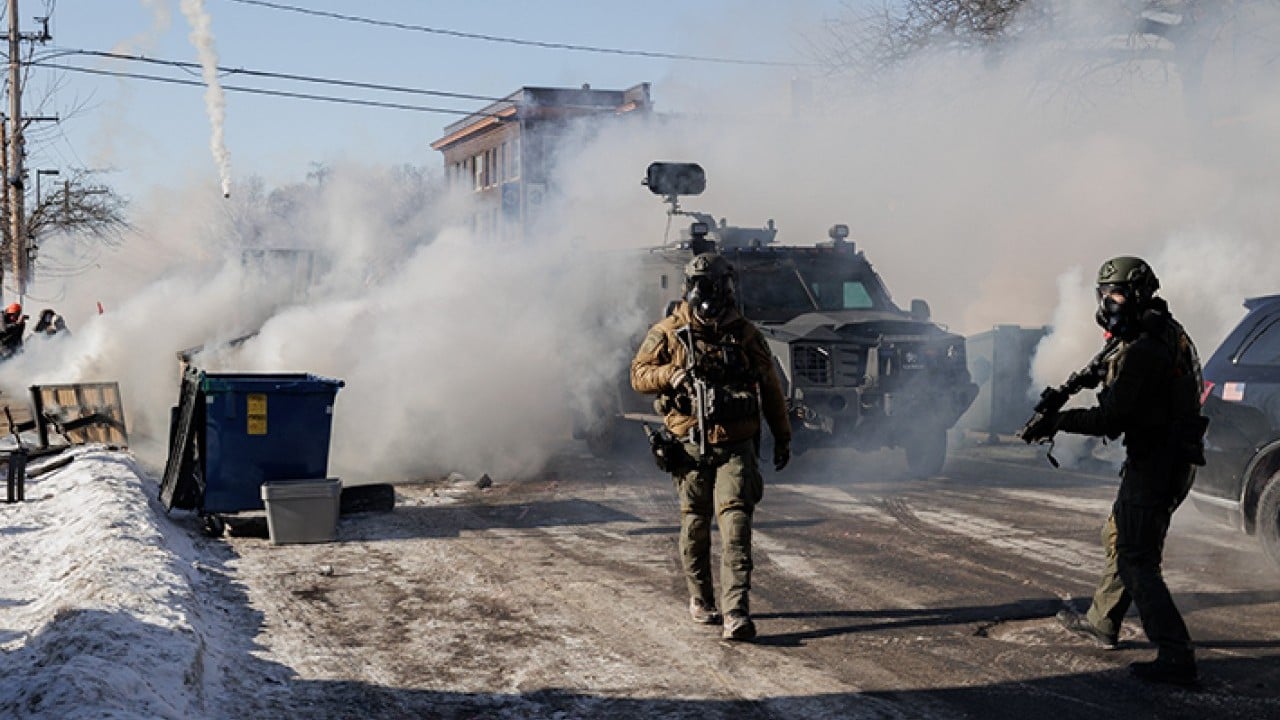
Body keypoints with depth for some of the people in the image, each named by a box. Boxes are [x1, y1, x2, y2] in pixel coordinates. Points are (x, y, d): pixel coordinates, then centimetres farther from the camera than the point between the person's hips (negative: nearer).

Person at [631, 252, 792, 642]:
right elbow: (639, 375, 3)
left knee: (735, 524, -12)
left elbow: (770, 387, 13)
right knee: (695, 525, 10)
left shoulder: (745, 334, 5)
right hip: (689, 446, 1)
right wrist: (673, 375, -17)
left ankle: (736, 613, -17)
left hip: (735, 445, -1)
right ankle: (700, 599, 28)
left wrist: (782, 437, 16)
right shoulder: (668, 333, 3)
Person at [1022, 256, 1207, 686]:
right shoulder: (1168, 333, 11)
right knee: (1119, 538, 24)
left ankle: (1175, 657, -10)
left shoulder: (1143, 351, -22)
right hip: (1172, 457, 11)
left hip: (1154, 463, -11)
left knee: (1137, 559, -8)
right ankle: (1101, 623, 38)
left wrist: (1059, 421, -15)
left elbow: (1111, 418, -24)